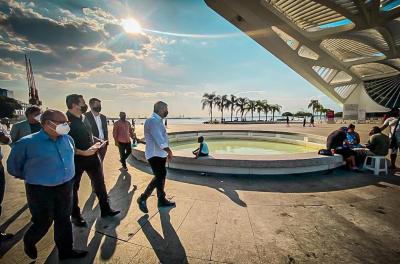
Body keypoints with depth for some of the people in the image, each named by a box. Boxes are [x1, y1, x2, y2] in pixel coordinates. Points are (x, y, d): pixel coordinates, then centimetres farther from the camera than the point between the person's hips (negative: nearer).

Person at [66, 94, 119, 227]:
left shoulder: (84, 117, 7)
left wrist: (94, 145, 4)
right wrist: (83, 153, -23)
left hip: (91, 156, 7)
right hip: (76, 159, -7)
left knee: (100, 182, 12)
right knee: (73, 187, 12)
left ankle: (105, 209, 26)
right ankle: (75, 215, 31)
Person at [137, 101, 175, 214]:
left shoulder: (158, 121, 12)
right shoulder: (153, 121, -19)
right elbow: (160, 140, -25)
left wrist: (167, 152, 13)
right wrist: (169, 151, -14)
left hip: (159, 154, 10)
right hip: (155, 155, -10)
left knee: (161, 176, 16)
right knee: (159, 177, -10)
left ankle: (161, 199, 30)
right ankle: (143, 198, 6)